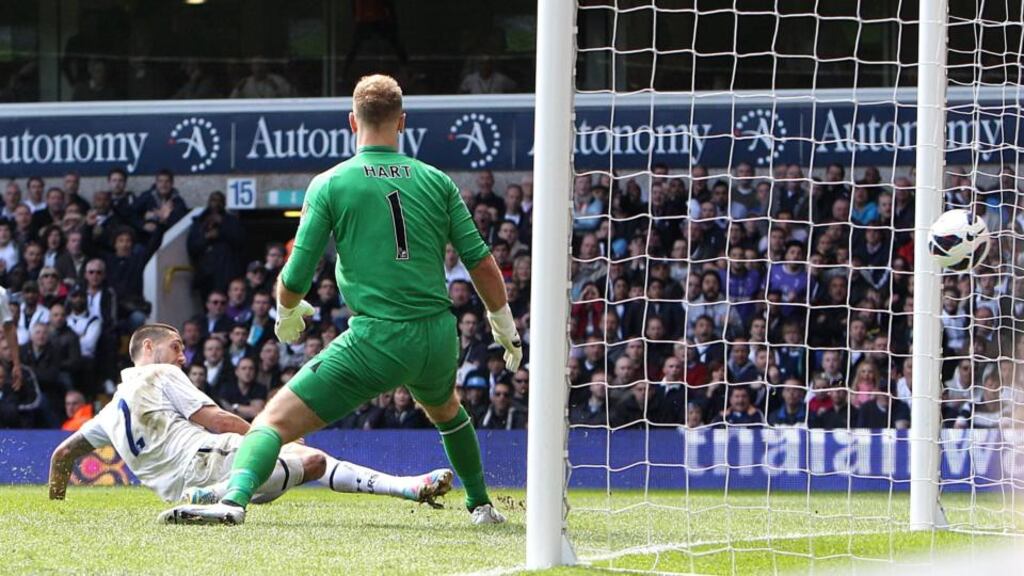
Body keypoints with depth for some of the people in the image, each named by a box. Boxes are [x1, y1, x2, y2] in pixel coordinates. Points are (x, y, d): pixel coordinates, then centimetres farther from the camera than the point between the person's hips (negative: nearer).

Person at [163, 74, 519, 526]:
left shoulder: (329, 184, -1)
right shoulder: (436, 181, 7)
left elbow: (296, 277, -2)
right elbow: (481, 263, 7)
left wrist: (287, 314, 20)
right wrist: (505, 327, 20)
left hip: (374, 341, -4)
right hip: (437, 337, 4)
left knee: (276, 420, -4)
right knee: (445, 409, 38)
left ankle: (235, 498, -28)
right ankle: (480, 504, 46)